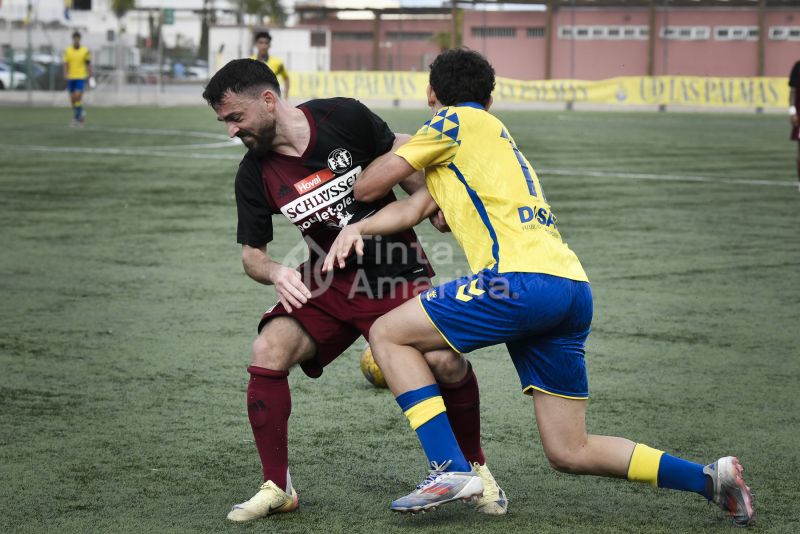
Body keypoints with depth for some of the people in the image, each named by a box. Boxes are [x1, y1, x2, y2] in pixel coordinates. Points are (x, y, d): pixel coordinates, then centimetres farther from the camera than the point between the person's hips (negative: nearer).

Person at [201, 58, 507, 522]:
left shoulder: (343, 118, -14)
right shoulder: (255, 175, -7)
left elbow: (399, 157, 3)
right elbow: (252, 252, 0)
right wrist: (276, 272, -21)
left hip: (399, 275, -2)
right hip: (330, 280, 3)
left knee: (448, 363, -20)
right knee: (268, 352, -19)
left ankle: (476, 467, 9)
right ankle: (277, 488, -3)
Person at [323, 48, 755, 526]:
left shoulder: (459, 122, 7)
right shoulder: (496, 137, 32)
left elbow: (370, 185, 8)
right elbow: (417, 207, 19)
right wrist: (358, 230, 5)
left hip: (524, 279, -9)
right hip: (574, 291, 9)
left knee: (388, 333, 4)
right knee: (570, 453, 12)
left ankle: (451, 470, -6)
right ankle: (711, 478, 8)